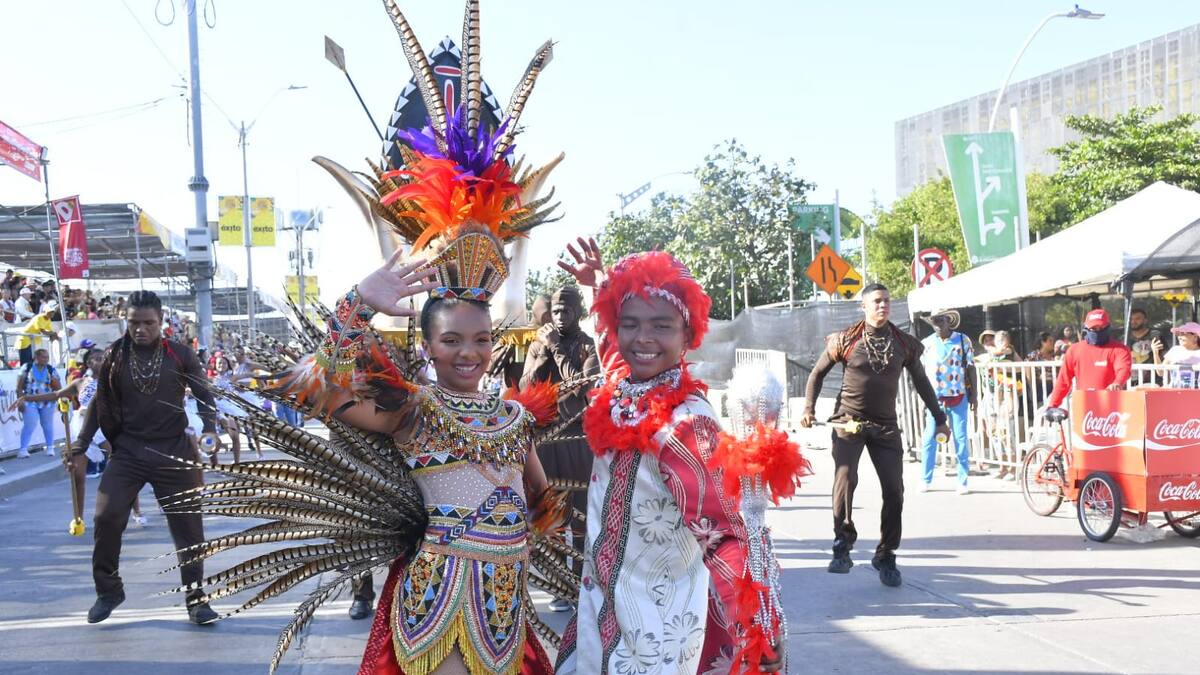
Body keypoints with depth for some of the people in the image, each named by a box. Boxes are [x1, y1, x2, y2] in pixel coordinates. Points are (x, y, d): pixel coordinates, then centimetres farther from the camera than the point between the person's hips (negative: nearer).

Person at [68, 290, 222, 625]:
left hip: (174, 452, -1)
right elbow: (100, 404, 9)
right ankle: (108, 590, 11)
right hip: (128, 452, 1)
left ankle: (196, 599, 14)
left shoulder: (180, 355, -2)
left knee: (188, 526, 2)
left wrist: (210, 430, -12)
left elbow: (204, 394, 4)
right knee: (106, 516, -10)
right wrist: (80, 446, 7)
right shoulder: (115, 356, 1)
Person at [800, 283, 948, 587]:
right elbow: (818, 373, 9)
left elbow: (921, 382, 16)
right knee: (845, 480, -21)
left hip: (886, 426, 3)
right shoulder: (845, 340, -2)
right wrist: (809, 409, 1)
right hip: (849, 422, -2)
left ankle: (886, 556, 13)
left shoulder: (904, 343, 5)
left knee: (894, 490, -2)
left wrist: (939, 419, 16)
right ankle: (843, 546, -8)